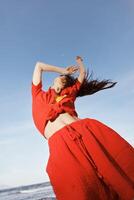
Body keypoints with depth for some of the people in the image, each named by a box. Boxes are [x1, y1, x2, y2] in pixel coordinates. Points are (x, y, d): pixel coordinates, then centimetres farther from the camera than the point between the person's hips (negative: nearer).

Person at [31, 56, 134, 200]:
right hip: (59, 142, -3)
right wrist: (63, 70, 39)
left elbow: (83, 73, 42)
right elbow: (39, 65, 33)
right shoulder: (38, 94, 27)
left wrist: (80, 62, 62)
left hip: (84, 129, 3)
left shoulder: (68, 94, 29)